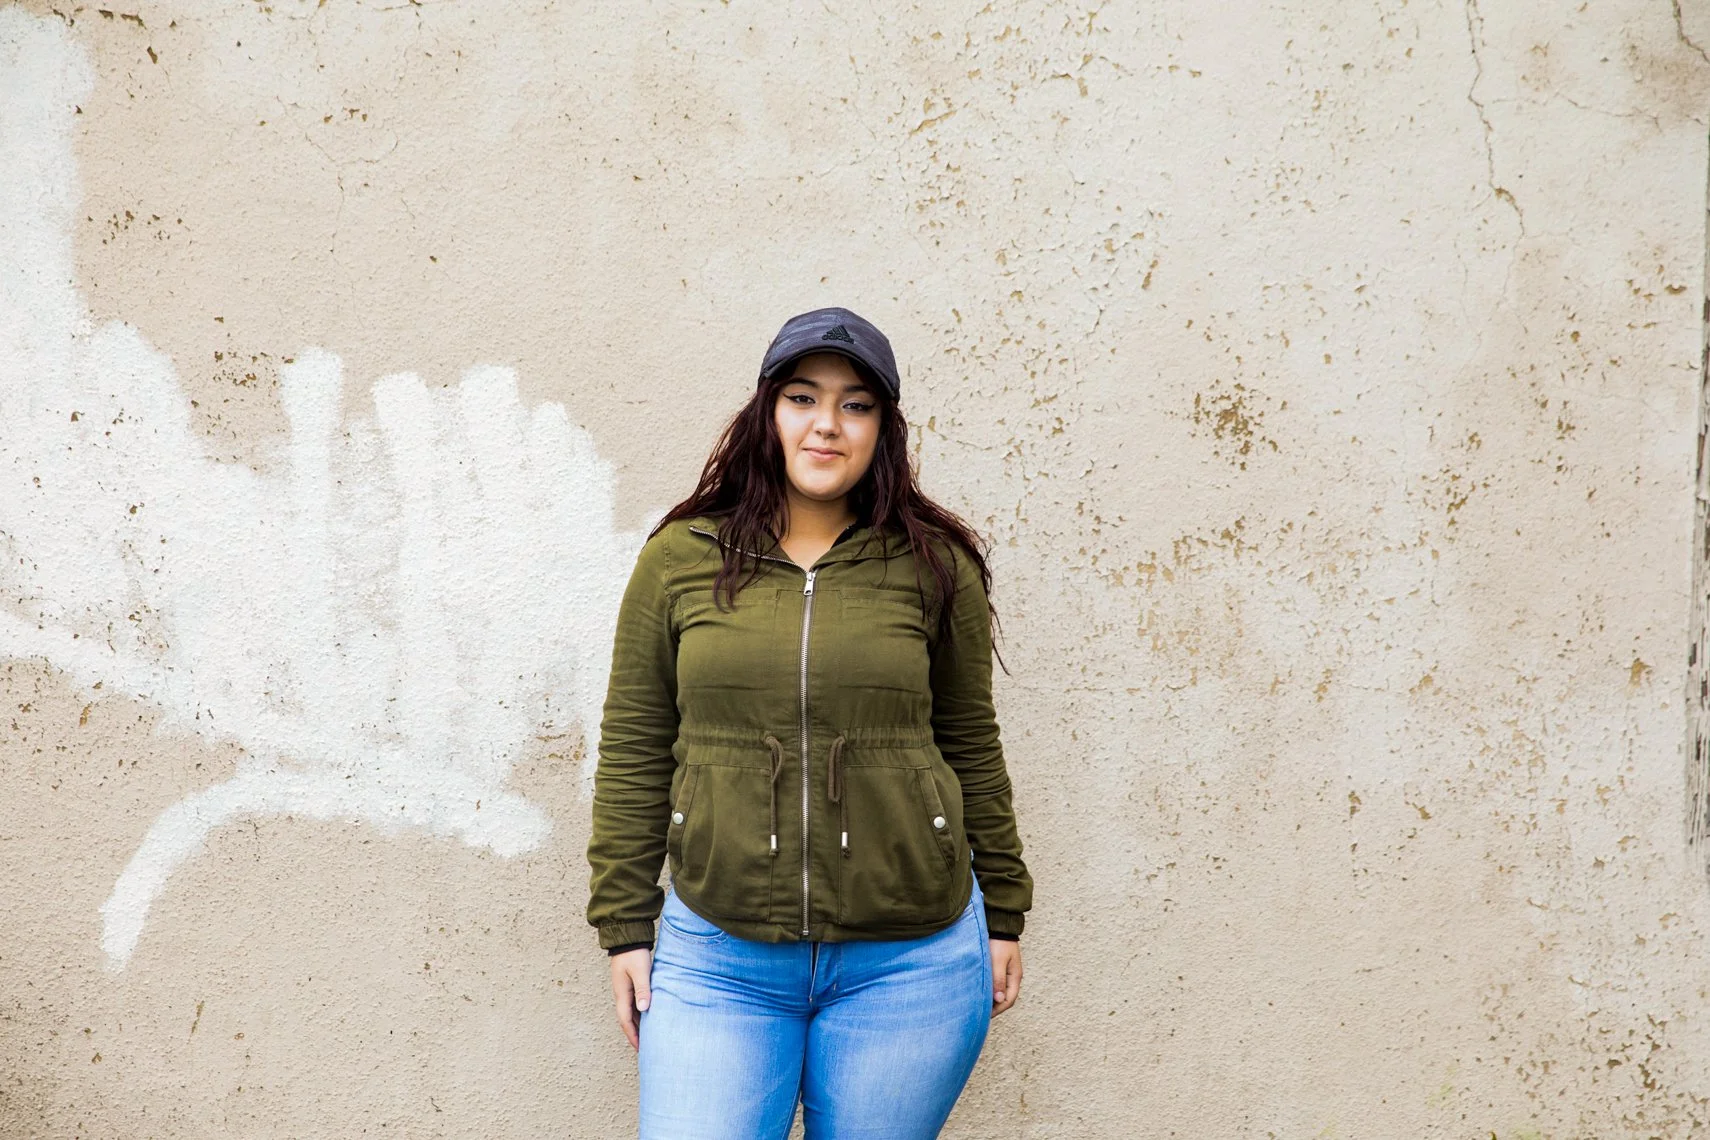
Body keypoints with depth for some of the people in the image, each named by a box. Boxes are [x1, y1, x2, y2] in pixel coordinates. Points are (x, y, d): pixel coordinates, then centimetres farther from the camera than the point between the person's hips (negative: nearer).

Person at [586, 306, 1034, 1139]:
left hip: (906, 965, 0)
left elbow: (970, 747, 9)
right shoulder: (679, 560, 1)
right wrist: (625, 927, 4)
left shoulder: (936, 566, 1)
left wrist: (1003, 914, 13)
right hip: (719, 958, 0)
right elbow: (633, 751, 5)